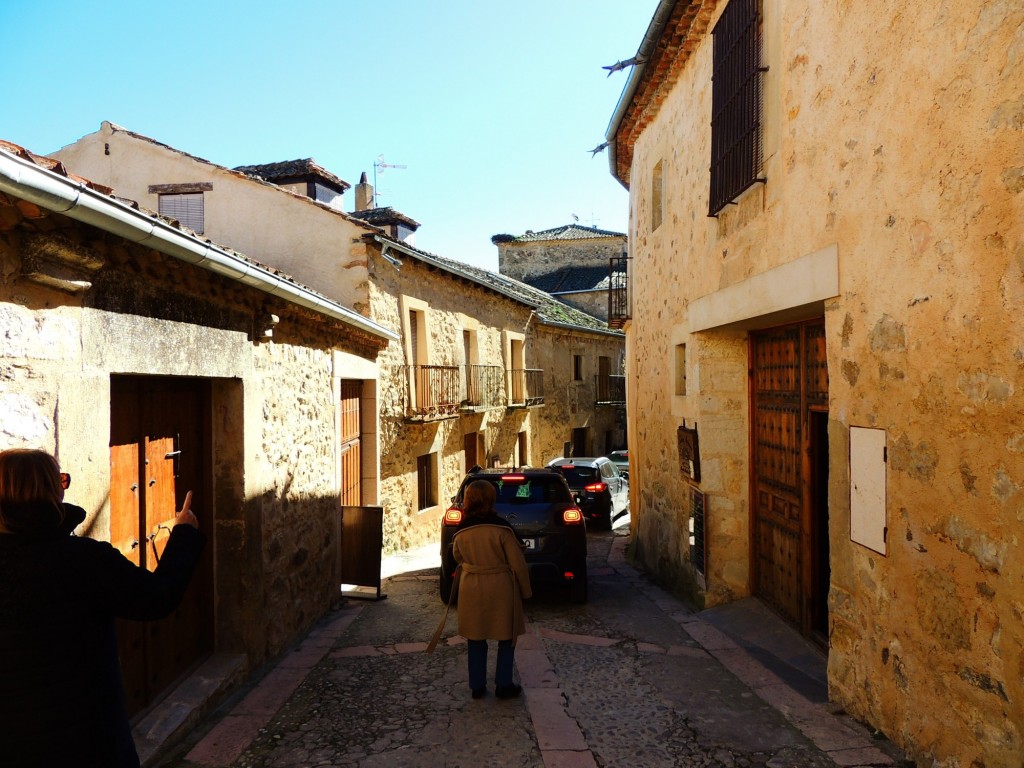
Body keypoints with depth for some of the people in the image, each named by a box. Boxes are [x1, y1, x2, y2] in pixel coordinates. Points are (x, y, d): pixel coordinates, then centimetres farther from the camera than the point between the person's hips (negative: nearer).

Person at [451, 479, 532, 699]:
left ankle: (477, 686, 22)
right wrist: (525, 590, 2)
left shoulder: (460, 531, -7)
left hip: (471, 589, 3)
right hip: (500, 589, -3)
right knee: (506, 638, 13)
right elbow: (517, 563, -11)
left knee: (476, 639, 15)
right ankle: (503, 685, 17)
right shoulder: (501, 527, -16)